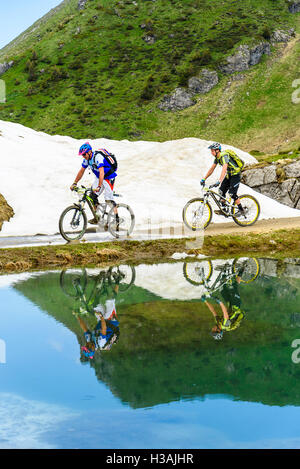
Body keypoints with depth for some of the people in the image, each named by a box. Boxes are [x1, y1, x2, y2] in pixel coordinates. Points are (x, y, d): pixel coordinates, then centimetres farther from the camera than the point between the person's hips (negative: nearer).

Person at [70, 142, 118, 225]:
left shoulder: (98, 157, -31)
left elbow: (101, 172, -40)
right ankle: (96, 218, 7)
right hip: (99, 177, 8)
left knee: (109, 199, -14)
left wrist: (99, 186, -47)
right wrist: (75, 183, -1)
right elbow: (81, 171, 5)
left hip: (109, 177, -8)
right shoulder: (87, 158, -5)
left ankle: (116, 218, -7)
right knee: (92, 196, 0)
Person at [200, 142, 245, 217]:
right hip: (229, 174, 9)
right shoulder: (217, 157, 1)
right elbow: (212, 169, 8)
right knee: (221, 191, 2)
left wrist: (219, 181, -47)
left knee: (232, 193, -14)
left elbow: (224, 169, -39)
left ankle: (241, 210, -1)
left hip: (236, 174, -9)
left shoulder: (224, 156, -27)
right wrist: (204, 179, 3)